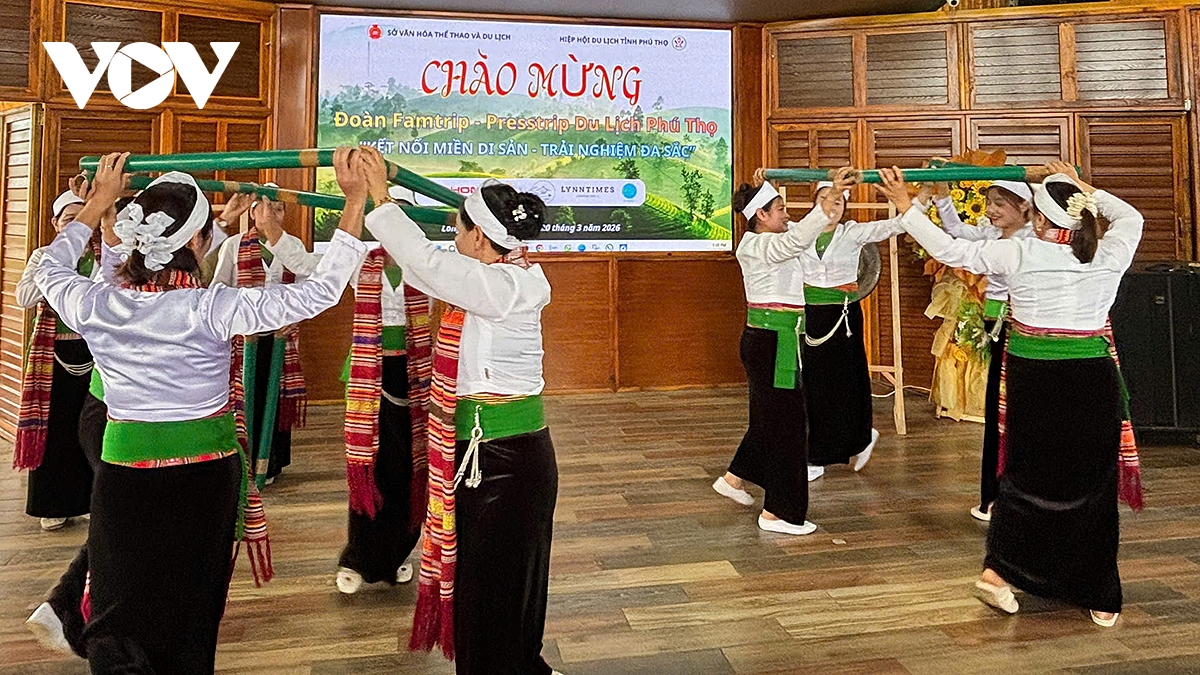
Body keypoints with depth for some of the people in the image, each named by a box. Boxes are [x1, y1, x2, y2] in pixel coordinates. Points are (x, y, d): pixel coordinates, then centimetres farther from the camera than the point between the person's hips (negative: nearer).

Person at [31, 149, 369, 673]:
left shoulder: (94, 306, -9)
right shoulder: (212, 309, -19)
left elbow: (50, 268, 15)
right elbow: (320, 291, -20)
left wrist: (99, 201, 22)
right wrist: (356, 200, -17)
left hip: (125, 476, 2)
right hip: (205, 476, -2)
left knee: (114, 625, 13)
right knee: (190, 618, 16)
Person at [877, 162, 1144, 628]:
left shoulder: (1018, 254, -9)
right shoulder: (1110, 256, -2)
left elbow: (949, 250, -2)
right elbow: (1130, 216, 21)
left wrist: (906, 205, 7)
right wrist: (1083, 190, 28)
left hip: (1032, 381, -1)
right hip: (1093, 383, 1)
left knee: (1027, 475, 17)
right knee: (1092, 485, 11)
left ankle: (998, 571, 17)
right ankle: (1100, 599, 22)